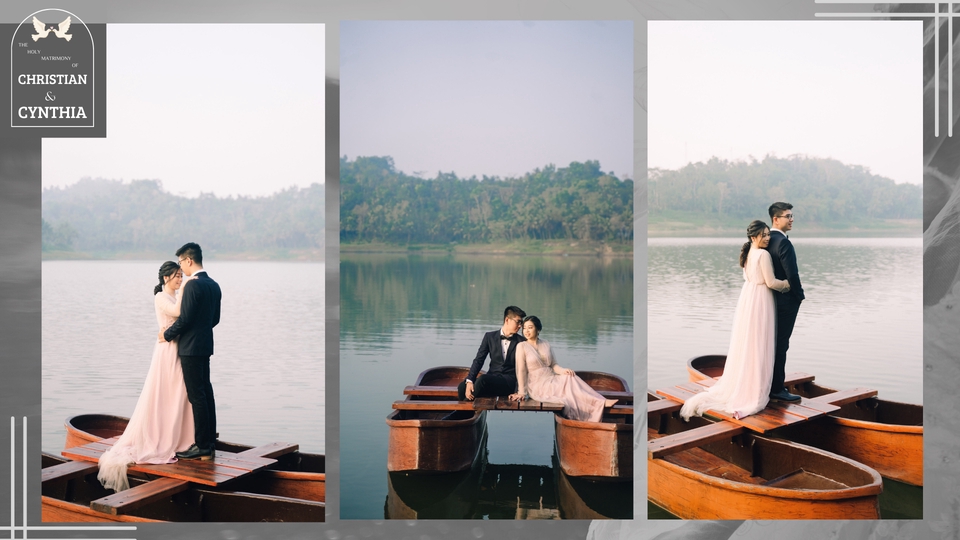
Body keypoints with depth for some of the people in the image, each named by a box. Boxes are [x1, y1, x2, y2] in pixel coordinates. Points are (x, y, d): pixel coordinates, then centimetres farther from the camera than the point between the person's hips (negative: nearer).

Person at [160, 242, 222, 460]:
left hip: (191, 347, -9)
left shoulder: (192, 285, -17)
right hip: (205, 345, 9)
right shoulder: (214, 285, 10)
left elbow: (184, 318, -18)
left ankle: (202, 447, -1)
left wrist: (167, 334, -3)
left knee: (196, 396, -5)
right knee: (206, 393, 13)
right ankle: (209, 441, 19)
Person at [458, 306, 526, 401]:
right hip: (491, 378, 3)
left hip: (509, 380, -3)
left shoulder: (521, 342, 4)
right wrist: (469, 381, -15)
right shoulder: (490, 336, 7)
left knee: (482, 379, -32)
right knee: (463, 386, -24)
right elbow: (479, 360, 2)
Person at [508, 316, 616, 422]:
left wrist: (563, 370, -12)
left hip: (552, 380, 5)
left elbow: (553, 365, 10)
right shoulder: (522, 346, -4)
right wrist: (522, 392, -16)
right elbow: (521, 370, -10)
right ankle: (600, 403, -29)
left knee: (570, 377, -26)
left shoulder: (546, 344, 12)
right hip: (538, 386, -5)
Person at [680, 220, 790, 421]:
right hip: (759, 301, -8)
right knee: (758, 346, 0)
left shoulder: (747, 253, 10)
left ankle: (736, 387, 19)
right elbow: (771, 282, -16)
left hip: (747, 298, 8)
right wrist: (788, 284, 1)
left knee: (745, 345, 14)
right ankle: (753, 391, 5)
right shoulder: (763, 254, -16)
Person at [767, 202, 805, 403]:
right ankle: (777, 389, 2)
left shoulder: (768, 240, 9)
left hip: (771, 297, 9)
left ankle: (769, 385, 23)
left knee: (772, 342, 15)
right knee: (781, 344, -3)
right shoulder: (783, 243, -19)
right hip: (786, 300, -9)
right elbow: (792, 274, -21)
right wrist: (800, 295, -7)